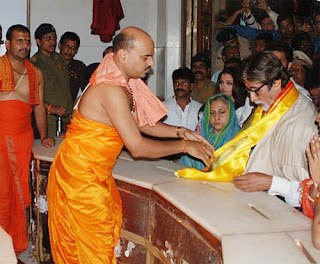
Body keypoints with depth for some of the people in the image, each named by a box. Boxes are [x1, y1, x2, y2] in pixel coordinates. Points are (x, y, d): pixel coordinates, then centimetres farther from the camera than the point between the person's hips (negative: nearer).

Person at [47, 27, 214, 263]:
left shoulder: (122, 83, 6)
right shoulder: (112, 90, -24)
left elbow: (141, 122, 14)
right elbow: (138, 147, -23)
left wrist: (180, 132, 1)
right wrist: (184, 146, -14)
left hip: (95, 173, 9)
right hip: (80, 175, -9)